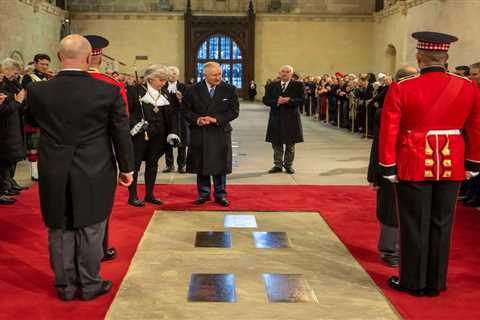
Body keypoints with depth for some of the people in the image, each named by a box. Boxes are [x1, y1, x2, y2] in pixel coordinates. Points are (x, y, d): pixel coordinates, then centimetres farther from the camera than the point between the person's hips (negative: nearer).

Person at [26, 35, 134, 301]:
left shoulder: (37, 91, -8)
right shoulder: (108, 91, -12)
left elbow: (31, 123, 11)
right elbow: (121, 133, -5)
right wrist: (126, 167, 7)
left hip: (54, 175, 2)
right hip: (94, 175, -1)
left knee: (60, 231, 14)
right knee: (90, 231, 12)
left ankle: (65, 286, 25)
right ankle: (89, 285, 23)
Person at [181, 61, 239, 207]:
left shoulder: (229, 90, -1)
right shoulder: (193, 90, -1)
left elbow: (234, 111, -3)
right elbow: (185, 110, 2)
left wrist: (216, 119, -15)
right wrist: (197, 119, -16)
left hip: (220, 134, 0)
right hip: (199, 134, 0)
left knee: (220, 166, 6)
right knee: (201, 165, 7)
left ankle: (220, 195, 18)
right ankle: (204, 194, 21)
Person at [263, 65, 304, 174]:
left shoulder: (298, 85, 0)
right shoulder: (272, 85, 8)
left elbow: (301, 99, -10)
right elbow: (265, 100, 1)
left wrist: (288, 100, -21)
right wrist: (276, 102, -16)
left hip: (291, 117, -2)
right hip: (276, 117, 2)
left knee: (290, 144, 6)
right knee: (276, 143, 6)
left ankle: (289, 165, 17)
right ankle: (278, 165, 17)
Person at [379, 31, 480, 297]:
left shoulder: (401, 89, -10)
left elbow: (388, 132, -9)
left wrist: (388, 168, -1)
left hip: (414, 165, -2)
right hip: (452, 166, 3)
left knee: (415, 225, 8)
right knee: (441, 224, 12)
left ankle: (413, 282, 18)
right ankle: (436, 283, 22)